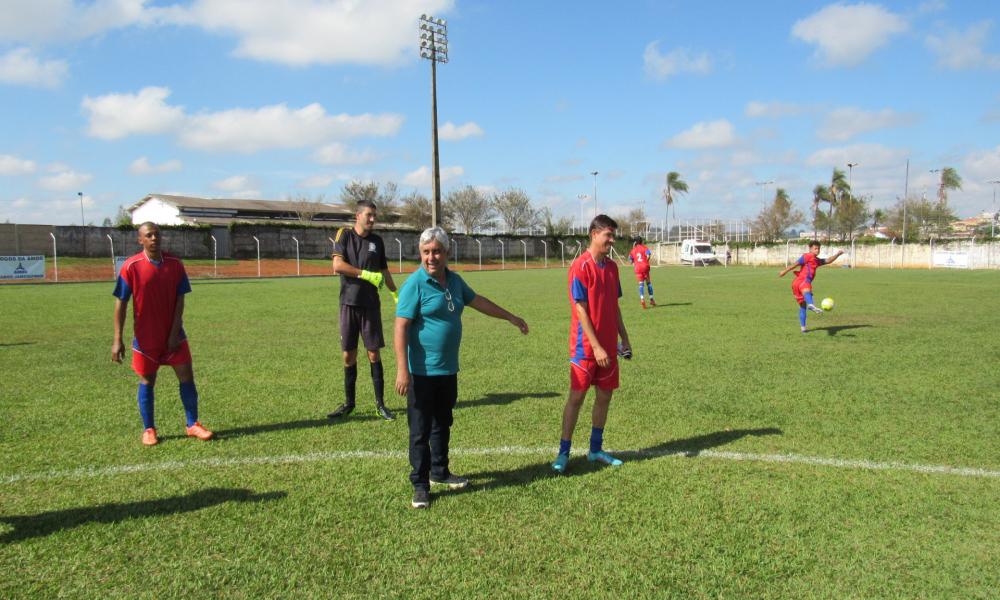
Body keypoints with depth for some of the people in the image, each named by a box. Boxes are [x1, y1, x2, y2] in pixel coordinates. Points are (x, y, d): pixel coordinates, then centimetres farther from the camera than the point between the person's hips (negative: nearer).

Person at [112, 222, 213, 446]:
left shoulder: (175, 264, -2)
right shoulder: (131, 266, -9)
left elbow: (180, 299, -1)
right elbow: (121, 303, -7)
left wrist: (174, 333, -8)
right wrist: (117, 340, -10)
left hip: (173, 335, 2)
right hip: (145, 336, -2)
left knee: (186, 376, 1)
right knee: (147, 382, 8)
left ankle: (193, 425, 14)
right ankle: (148, 429, 23)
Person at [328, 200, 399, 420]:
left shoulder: (377, 241, 8)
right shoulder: (344, 235, 0)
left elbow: (384, 271, 18)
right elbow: (337, 265, -13)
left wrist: (396, 294, 16)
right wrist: (367, 274, -17)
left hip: (371, 304, 1)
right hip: (348, 303, -1)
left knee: (374, 354, 0)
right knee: (349, 355, 6)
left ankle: (380, 404, 9)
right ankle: (348, 403, 19)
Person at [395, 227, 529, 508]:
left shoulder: (454, 280, 8)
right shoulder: (415, 284, -14)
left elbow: (478, 301, 24)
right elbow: (401, 327, -18)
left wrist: (511, 317, 31)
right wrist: (402, 370, -23)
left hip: (448, 369, 7)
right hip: (422, 371, -7)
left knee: (443, 424, 19)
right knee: (420, 430, 1)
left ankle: (440, 472, 35)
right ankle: (420, 485, 12)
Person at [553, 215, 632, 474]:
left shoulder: (612, 267, 9)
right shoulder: (581, 266, -13)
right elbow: (581, 310, -16)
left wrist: (624, 338, 12)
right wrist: (596, 347, -18)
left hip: (608, 346, 7)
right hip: (586, 346, -7)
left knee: (604, 395, 12)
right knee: (577, 396, -1)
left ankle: (595, 450, 25)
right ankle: (563, 453, 10)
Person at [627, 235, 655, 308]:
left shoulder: (633, 250, 12)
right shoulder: (644, 248, 5)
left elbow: (631, 261, 10)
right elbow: (648, 255, -12)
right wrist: (646, 262, 4)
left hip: (637, 268, 1)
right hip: (645, 267, -1)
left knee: (640, 283, -1)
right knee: (648, 282, 12)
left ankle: (642, 299, -22)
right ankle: (651, 300, 15)